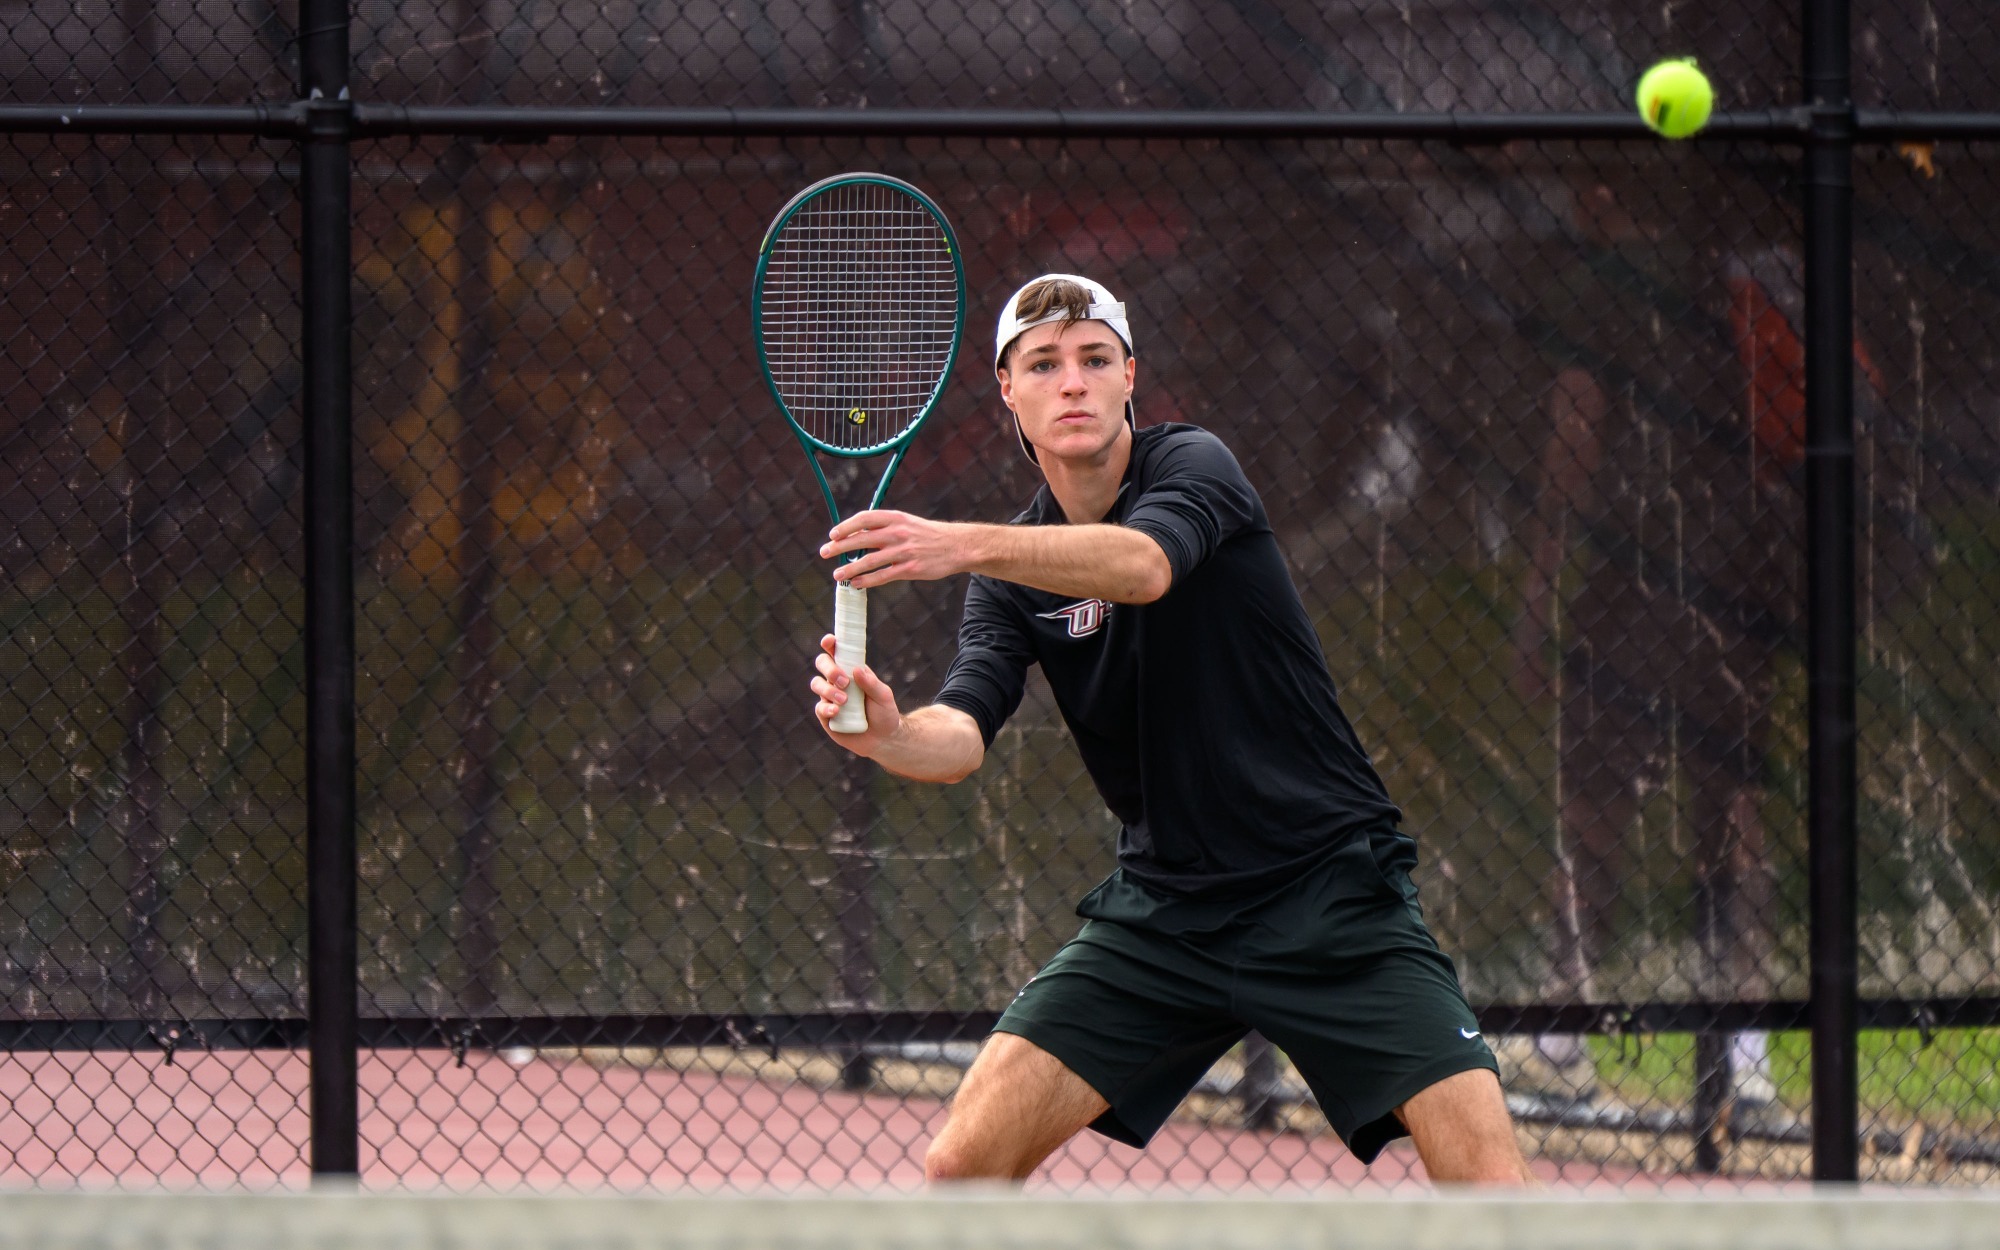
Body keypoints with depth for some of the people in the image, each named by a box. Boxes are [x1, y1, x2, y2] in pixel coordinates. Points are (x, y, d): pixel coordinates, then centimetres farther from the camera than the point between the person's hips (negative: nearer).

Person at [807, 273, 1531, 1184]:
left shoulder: (1192, 465, -8)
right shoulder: (1010, 575, 4)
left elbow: (1143, 565, -32)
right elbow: (961, 736, -12)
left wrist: (963, 545, -47)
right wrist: (885, 732, -36)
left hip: (1330, 889, -4)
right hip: (1162, 910, 4)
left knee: (1486, 1178, -18)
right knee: (963, 1163, -7)